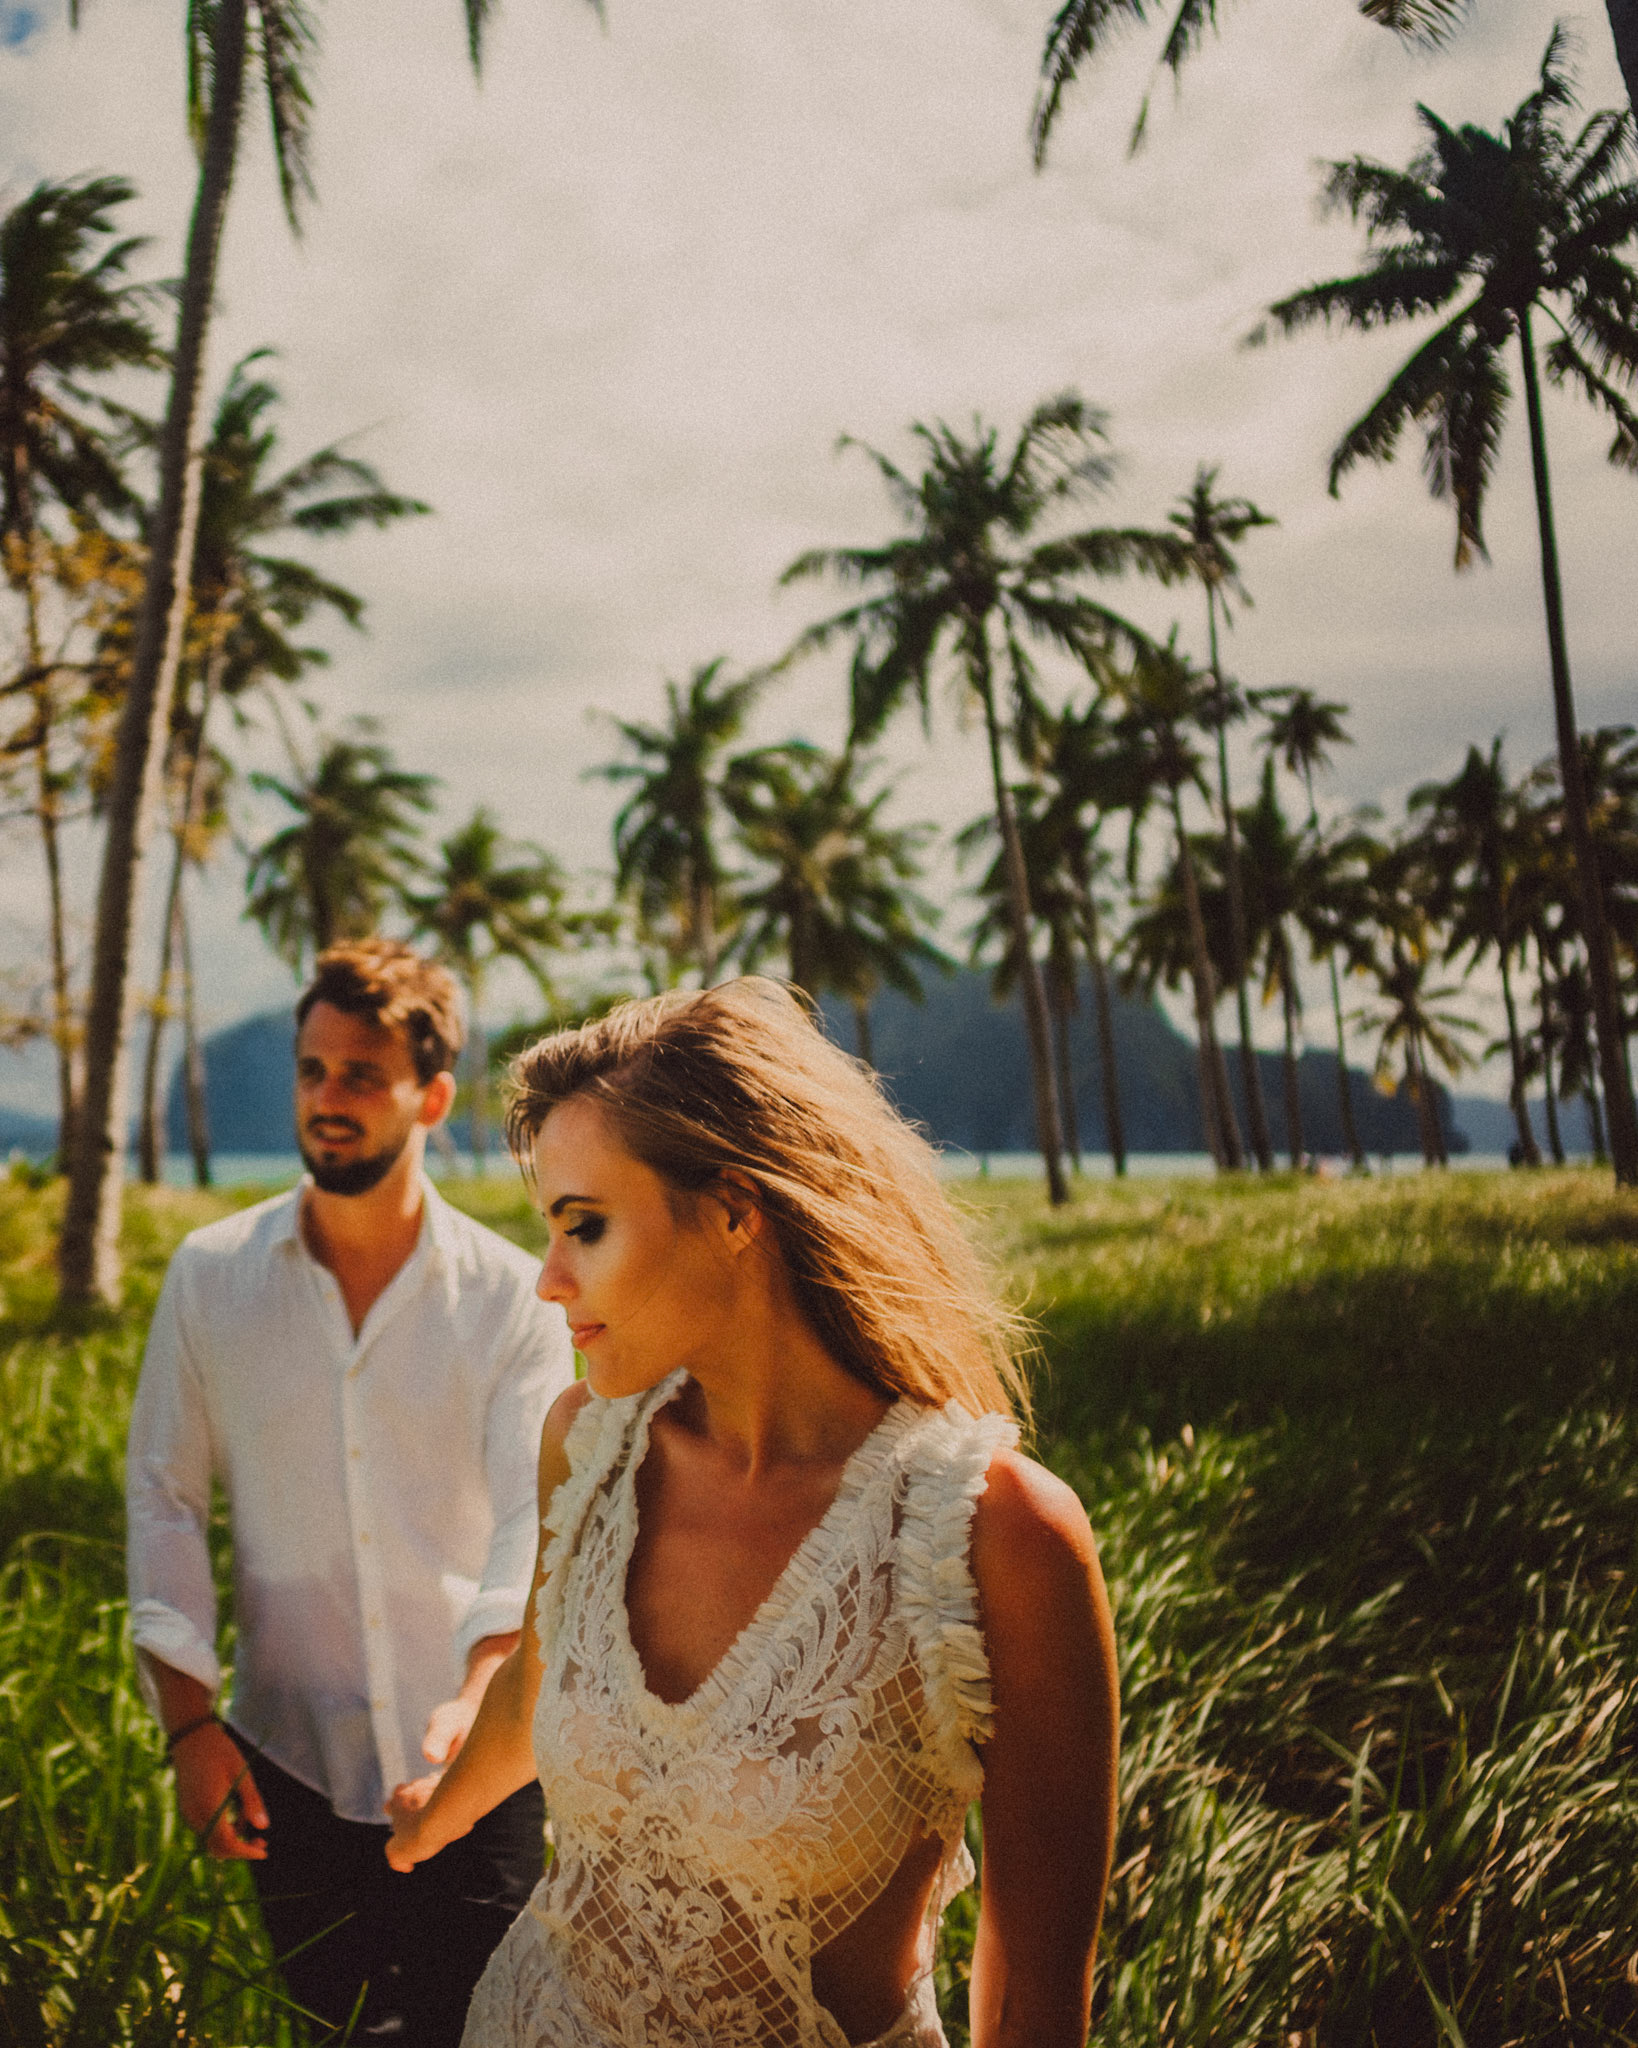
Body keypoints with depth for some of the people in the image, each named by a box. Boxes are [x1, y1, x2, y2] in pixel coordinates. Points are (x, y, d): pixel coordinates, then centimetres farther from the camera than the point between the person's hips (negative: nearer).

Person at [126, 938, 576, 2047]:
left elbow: (536, 1519, -13)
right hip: (290, 1759, 1)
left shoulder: (513, 1296, -7)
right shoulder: (210, 1276, -1)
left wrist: (483, 1690, -31)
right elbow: (165, 1496, 2)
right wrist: (188, 1717, -5)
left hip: (471, 1763, -1)